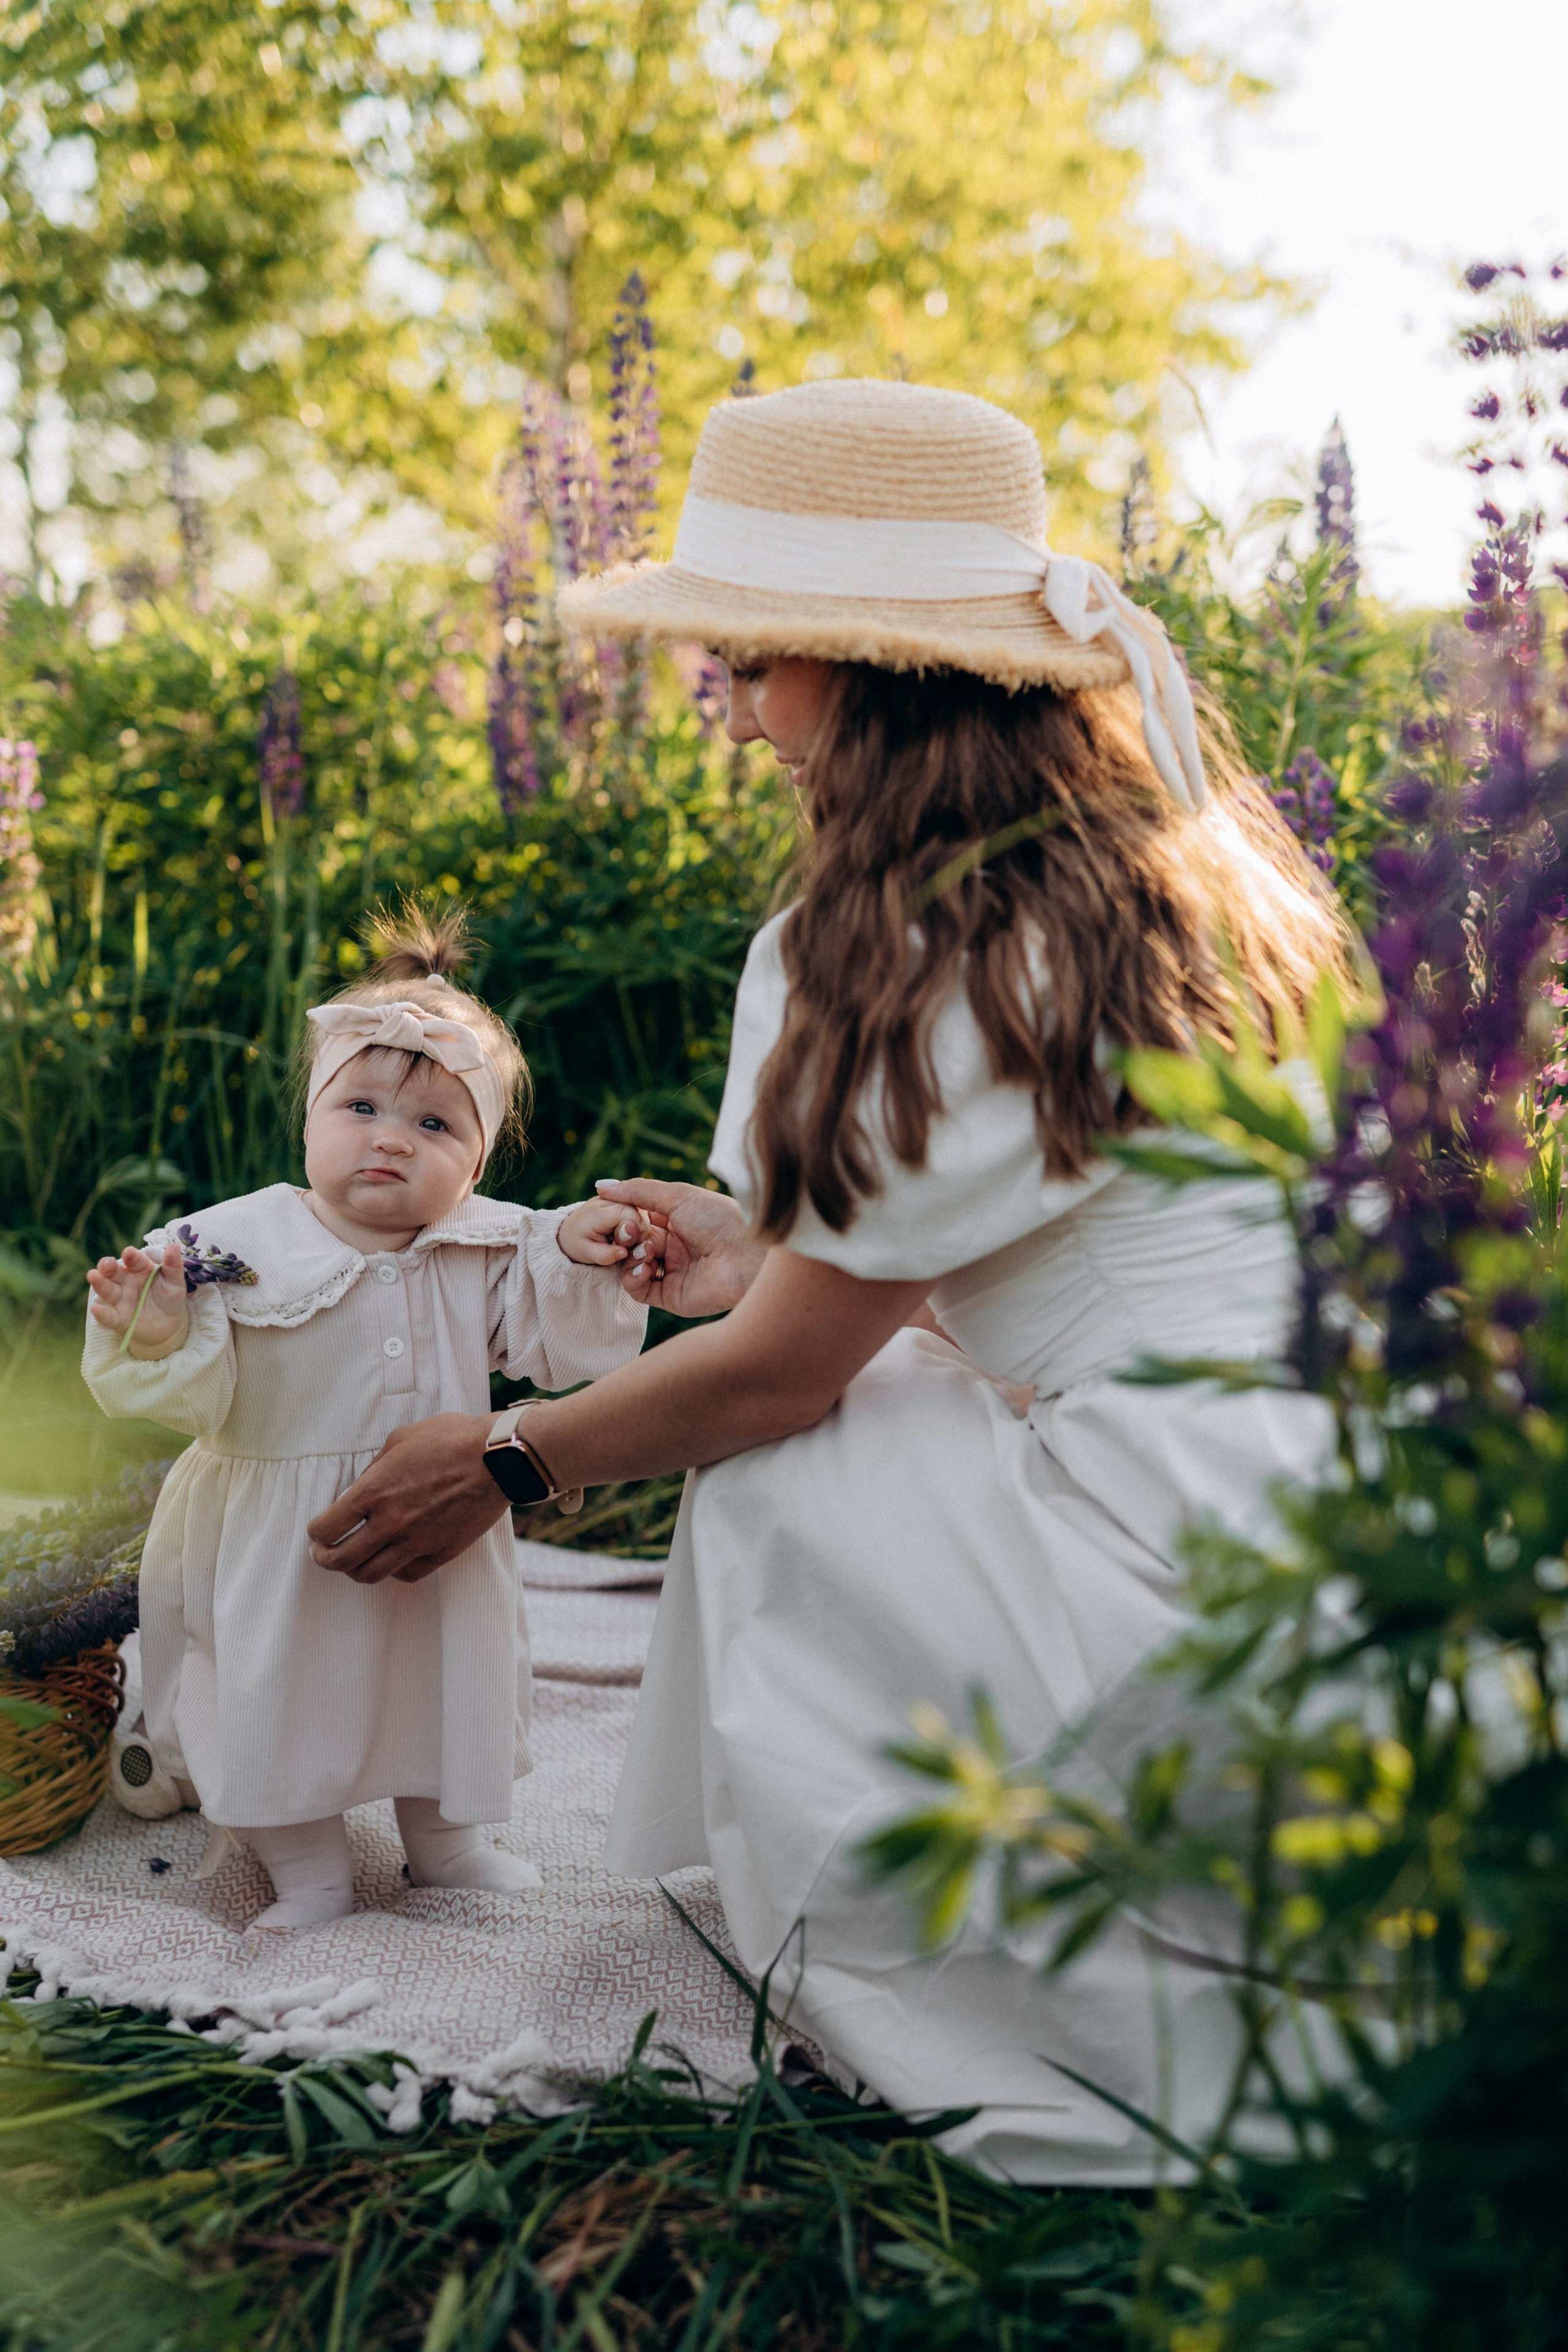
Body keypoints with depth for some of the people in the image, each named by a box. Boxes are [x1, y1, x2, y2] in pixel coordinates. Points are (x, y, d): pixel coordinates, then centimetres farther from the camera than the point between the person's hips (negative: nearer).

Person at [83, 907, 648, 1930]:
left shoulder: (491, 1251, -5)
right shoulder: (240, 1247, -14)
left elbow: (555, 1347, -1)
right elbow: (201, 1396, -13)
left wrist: (575, 1257, -16)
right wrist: (157, 1336, -33)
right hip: (281, 1553, -3)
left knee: (450, 1683, 18)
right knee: (283, 1698, 6)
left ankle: (445, 1840, 41)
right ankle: (308, 1871, 26)